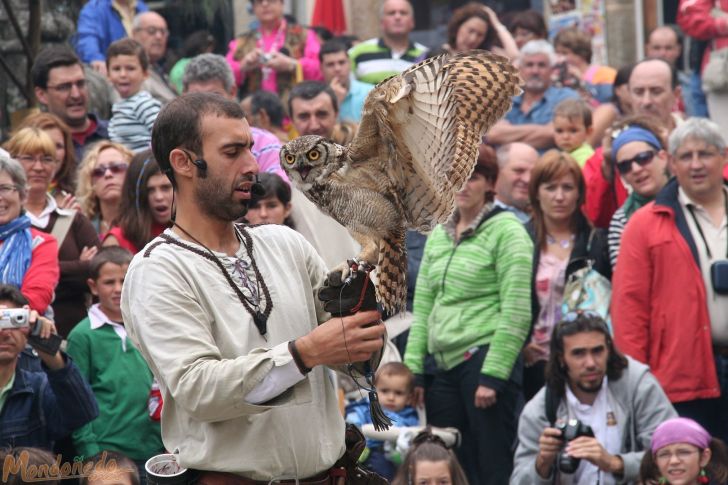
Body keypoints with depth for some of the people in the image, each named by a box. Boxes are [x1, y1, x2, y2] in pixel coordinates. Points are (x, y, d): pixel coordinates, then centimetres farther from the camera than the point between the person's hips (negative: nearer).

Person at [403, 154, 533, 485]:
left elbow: (516, 312, -11)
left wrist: (493, 376, -15)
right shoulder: (439, 234, 15)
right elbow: (423, 308, 17)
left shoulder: (505, 230, -4)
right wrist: (414, 369, 10)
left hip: (485, 360, -7)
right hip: (445, 365, 7)